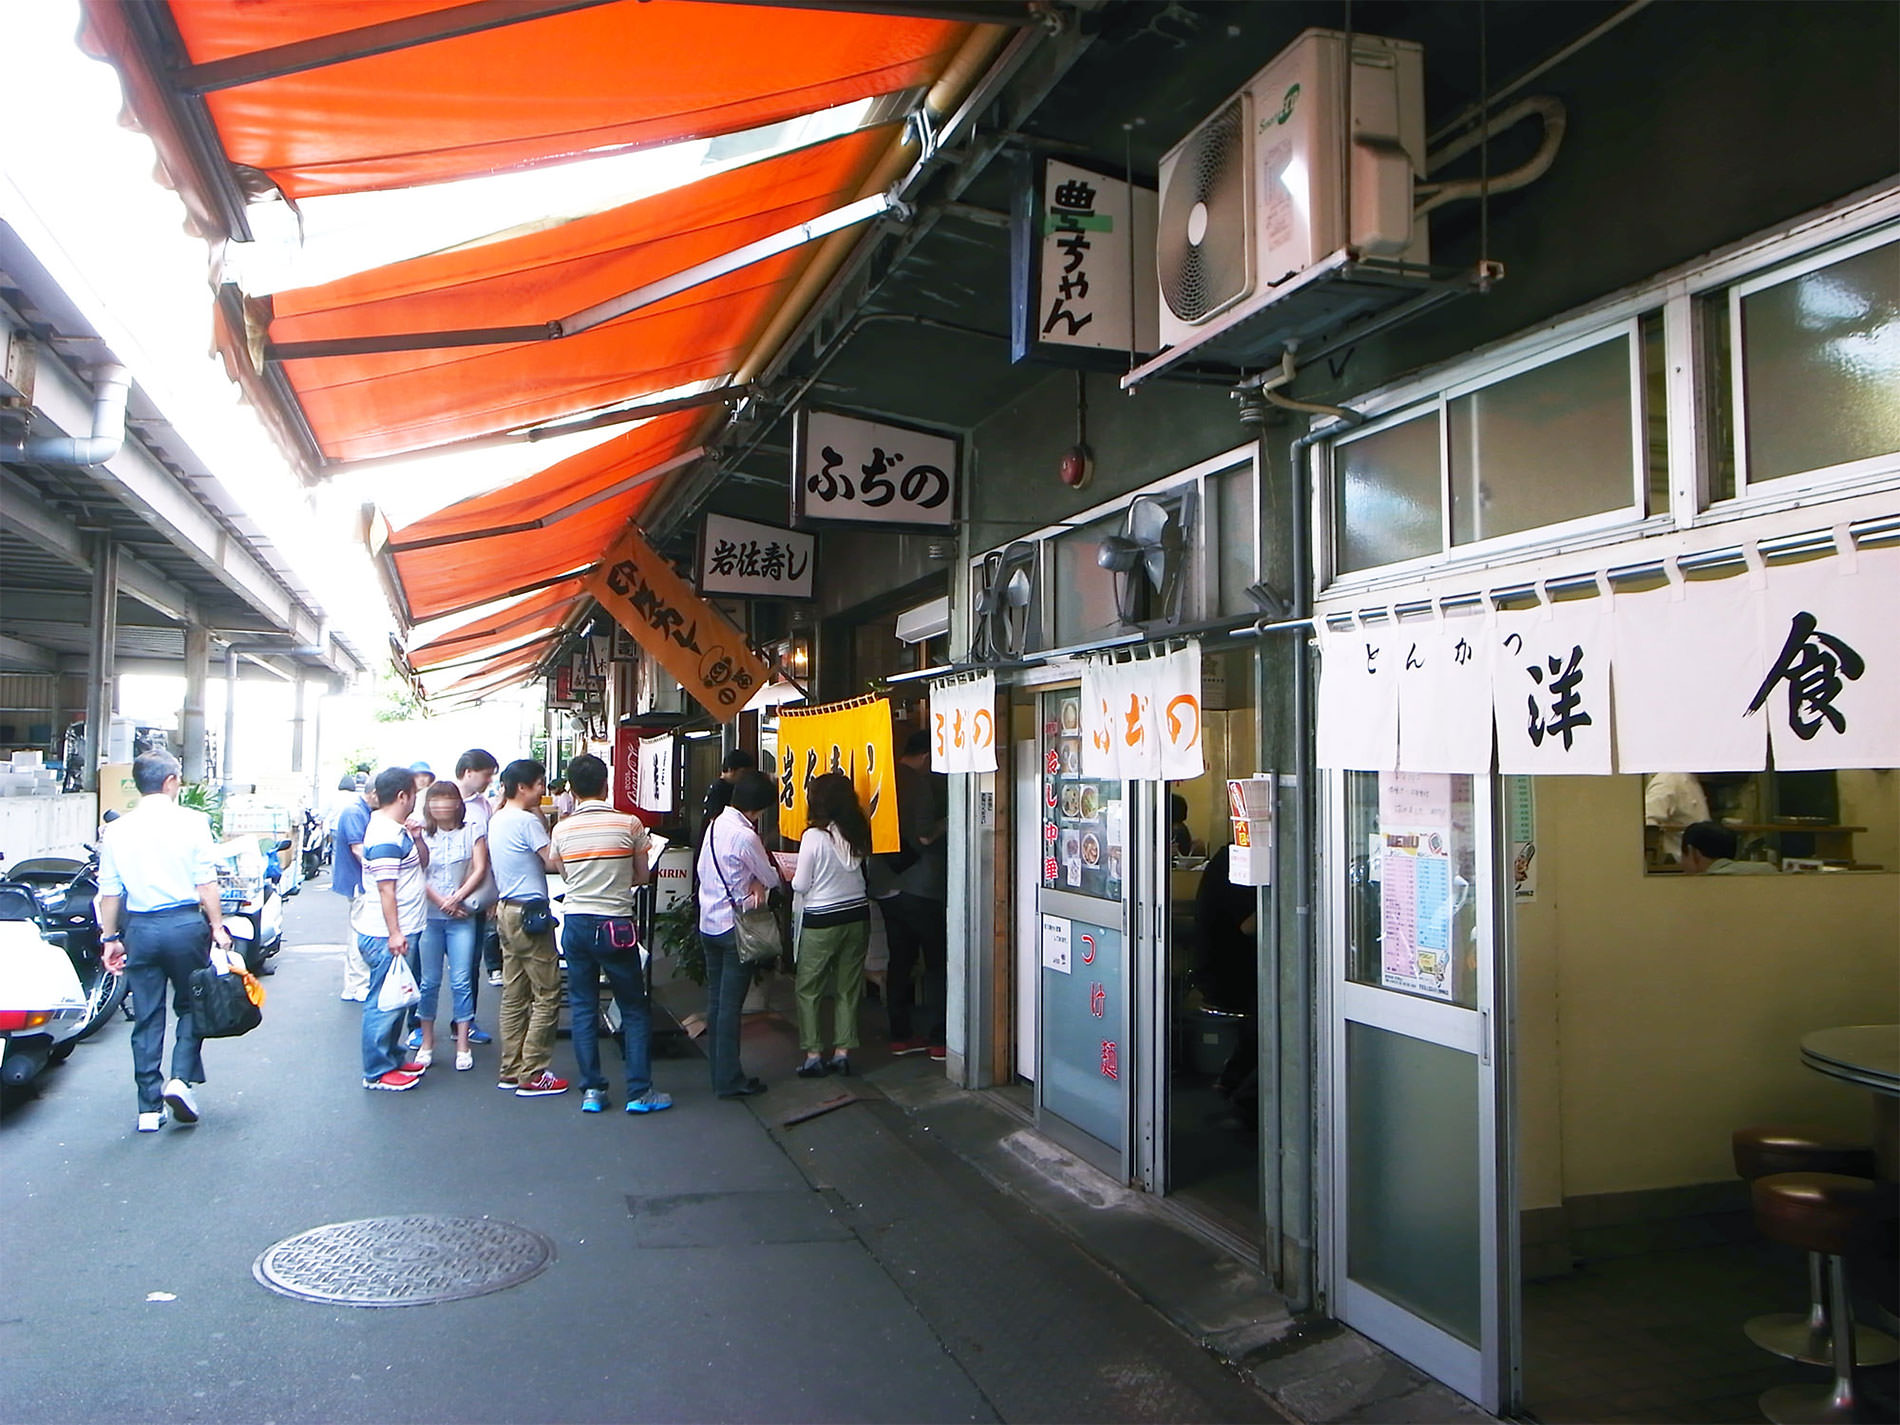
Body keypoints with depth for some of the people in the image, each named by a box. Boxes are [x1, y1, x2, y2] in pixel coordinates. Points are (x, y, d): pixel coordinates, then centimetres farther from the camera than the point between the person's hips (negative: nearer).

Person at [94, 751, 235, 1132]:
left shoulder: (117, 830, 2)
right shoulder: (191, 822, -7)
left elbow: (110, 892, 4)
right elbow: (206, 882, -7)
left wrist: (110, 937, 13)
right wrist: (217, 926, -1)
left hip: (141, 928, 3)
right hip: (185, 923, -2)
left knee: (146, 1018, 9)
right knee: (191, 1005, 14)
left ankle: (149, 1107, 13)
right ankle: (181, 1078, -4)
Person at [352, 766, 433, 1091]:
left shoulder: (397, 831, 12)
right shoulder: (386, 838, -19)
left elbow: (420, 862, 22)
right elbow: (385, 889, -22)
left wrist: (417, 837, 4)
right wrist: (394, 934, -23)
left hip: (399, 932, 10)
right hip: (386, 935, -10)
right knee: (383, 1002, -2)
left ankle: (392, 1058, 29)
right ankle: (377, 1072, 6)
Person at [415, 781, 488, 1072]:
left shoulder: (472, 832, 5)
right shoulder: (421, 835, 5)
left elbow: (480, 870, -2)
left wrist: (456, 899, -12)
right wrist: (440, 901, -11)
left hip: (463, 917, 0)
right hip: (428, 915, 1)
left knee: (462, 981, -2)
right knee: (429, 981, 5)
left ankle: (463, 1045, 5)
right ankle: (427, 1041, 17)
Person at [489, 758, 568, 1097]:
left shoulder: (496, 820, 13)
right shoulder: (527, 821, -15)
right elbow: (555, 861, -18)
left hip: (507, 911, 10)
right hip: (530, 912, -10)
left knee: (514, 995, 13)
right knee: (546, 996, -3)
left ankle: (511, 1071, 18)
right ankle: (532, 1076, -1)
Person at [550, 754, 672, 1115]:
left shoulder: (562, 830, 0)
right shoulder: (629, 824, -6)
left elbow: (565, 874, 12)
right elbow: (642, 877, 4)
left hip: (575, 923, 3)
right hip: (615, 924, -3)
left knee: (583, 1007, 11)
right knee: (634, 1008, 6)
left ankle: (591, 1090, 13)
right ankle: (639, 1092, 6)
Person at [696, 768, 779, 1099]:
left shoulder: (715, 825, 5)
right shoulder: (745, 836, -19)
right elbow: (771, 878, -9)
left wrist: (752, 883, -3)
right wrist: (759, 884, 15)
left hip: (708, 922, 8)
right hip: (735, 926, -8)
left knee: (715, 1000, 14)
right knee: (731, 1004, -2)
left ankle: (719, 1073, 22)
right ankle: (730, 1080, 5)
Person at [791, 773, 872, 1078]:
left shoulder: (814, 836, -16)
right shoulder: (859, 833, -2)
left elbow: (801, 886, -9)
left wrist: (789, 877, 11)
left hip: (822, 920, -5)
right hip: (858, 914, 5)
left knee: (809, 988, 8)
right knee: (848, 987, 12)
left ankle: (812, 1055, 6)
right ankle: (842, 1051, 13)